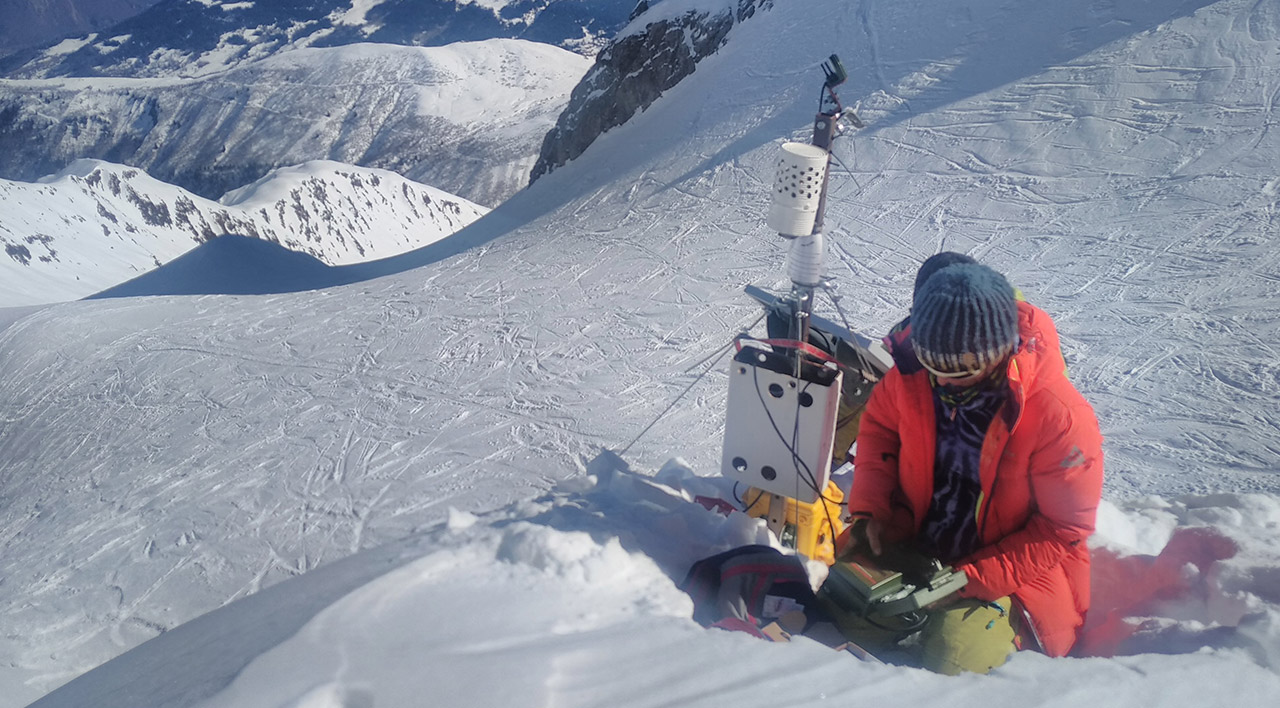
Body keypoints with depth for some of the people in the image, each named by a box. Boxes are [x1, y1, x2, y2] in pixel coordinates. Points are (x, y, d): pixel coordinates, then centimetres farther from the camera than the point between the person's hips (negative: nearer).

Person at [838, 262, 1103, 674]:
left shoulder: (1060, 417, -27)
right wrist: (869, 511, -9)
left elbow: (1063, 530, -18)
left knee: (955, 654, -24)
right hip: (913, 540, 5)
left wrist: (974, 578, -25)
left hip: (1017, 567, -4)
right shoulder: (914, 372, -15)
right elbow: (879, 427, 5)